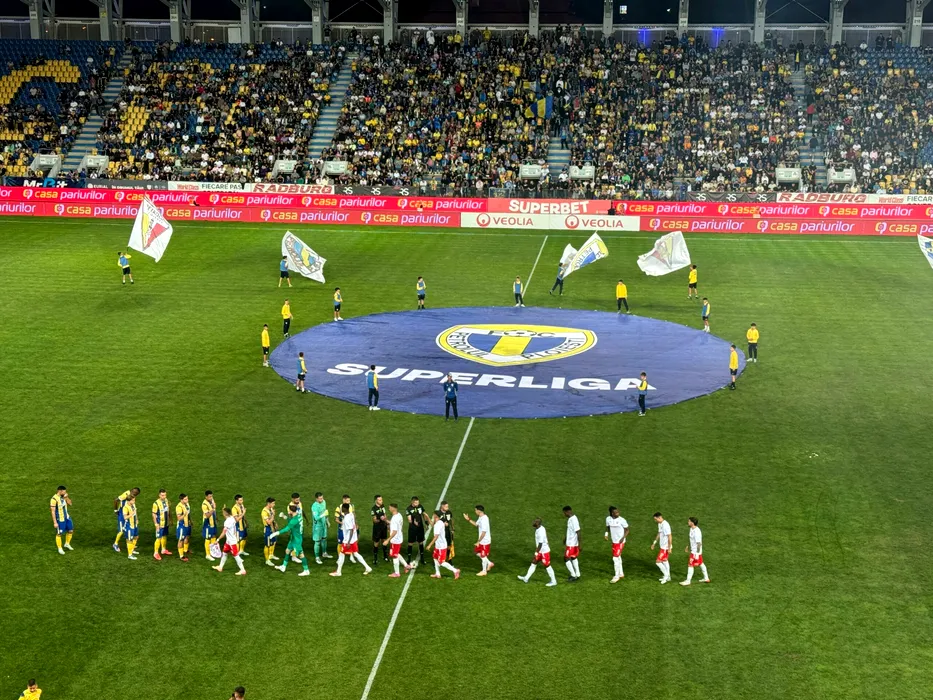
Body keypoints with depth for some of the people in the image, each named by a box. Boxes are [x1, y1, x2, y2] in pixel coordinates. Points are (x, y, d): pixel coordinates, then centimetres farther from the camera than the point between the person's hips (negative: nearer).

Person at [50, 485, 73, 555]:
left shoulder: (63, 497, 1)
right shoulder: (54, 499, -21)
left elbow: (70, 504, 9)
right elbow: (53, 511, -20)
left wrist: (66, 498, -9)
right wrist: (55, 522, -19)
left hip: (67, 517, 8)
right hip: (59, 520, -8)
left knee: (71, 530, 16)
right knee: (59, 534, 6)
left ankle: (67, 544, 37)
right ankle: (60, 549, 21)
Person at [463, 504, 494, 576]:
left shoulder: (484, 519, -27)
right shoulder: (481, 517, 3)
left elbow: (484, 532, -27)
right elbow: (476, 524, 22)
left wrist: (478, 541, -21)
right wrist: (468, 519, 11)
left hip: (485, 541, -10)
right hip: (482, 541, 10)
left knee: (483, 555, 6)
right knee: (478, 552, 21)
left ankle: (484, 571, 23)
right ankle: (489, 563, 31)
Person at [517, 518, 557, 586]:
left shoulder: (541, 532, -27)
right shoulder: (539, 528, 3)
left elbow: (540, 543, -26)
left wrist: (536, 552, -21)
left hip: (544, 551, -10)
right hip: (541, 551, 10)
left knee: (547, 566, 2)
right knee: (533, 563, 13)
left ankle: (553, 581, 15)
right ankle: (526, 578, 19)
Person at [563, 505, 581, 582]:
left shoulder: (574, 520, -24)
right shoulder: (570, 519, 6)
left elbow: (578, 533, -24)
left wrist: (579, 545, -22)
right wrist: (565, 538, 30)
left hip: (572, 544, -9)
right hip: (569, 542, 9)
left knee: (566, 558, -3)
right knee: (573, 558, 16)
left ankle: (573, 576, 3)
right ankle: (577, 575, 24)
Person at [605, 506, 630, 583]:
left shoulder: (622, 520, -17)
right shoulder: (608, 519, -3)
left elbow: (627, 530, -7)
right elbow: (608, 527, 13)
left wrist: (623, 538, -21)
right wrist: (606, 534, -6)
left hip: (620, 542, -6)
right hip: (614, 541, 6)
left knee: (615, 558, -8)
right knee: (618, 557, 19)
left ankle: (617, 576, 3)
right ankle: (621, 574, 35)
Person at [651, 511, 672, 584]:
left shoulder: (665, 525, -25)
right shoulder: (659, 524, 5)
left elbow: (669, 537, -24)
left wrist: (669, 548, -22)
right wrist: (654, 543, 21)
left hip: (665, 547, -10)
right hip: (662, 546, 10)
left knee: (658, 561, -7)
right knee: (665, 560, 19)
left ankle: (666, 575, 6)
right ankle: (667, 577, 30)